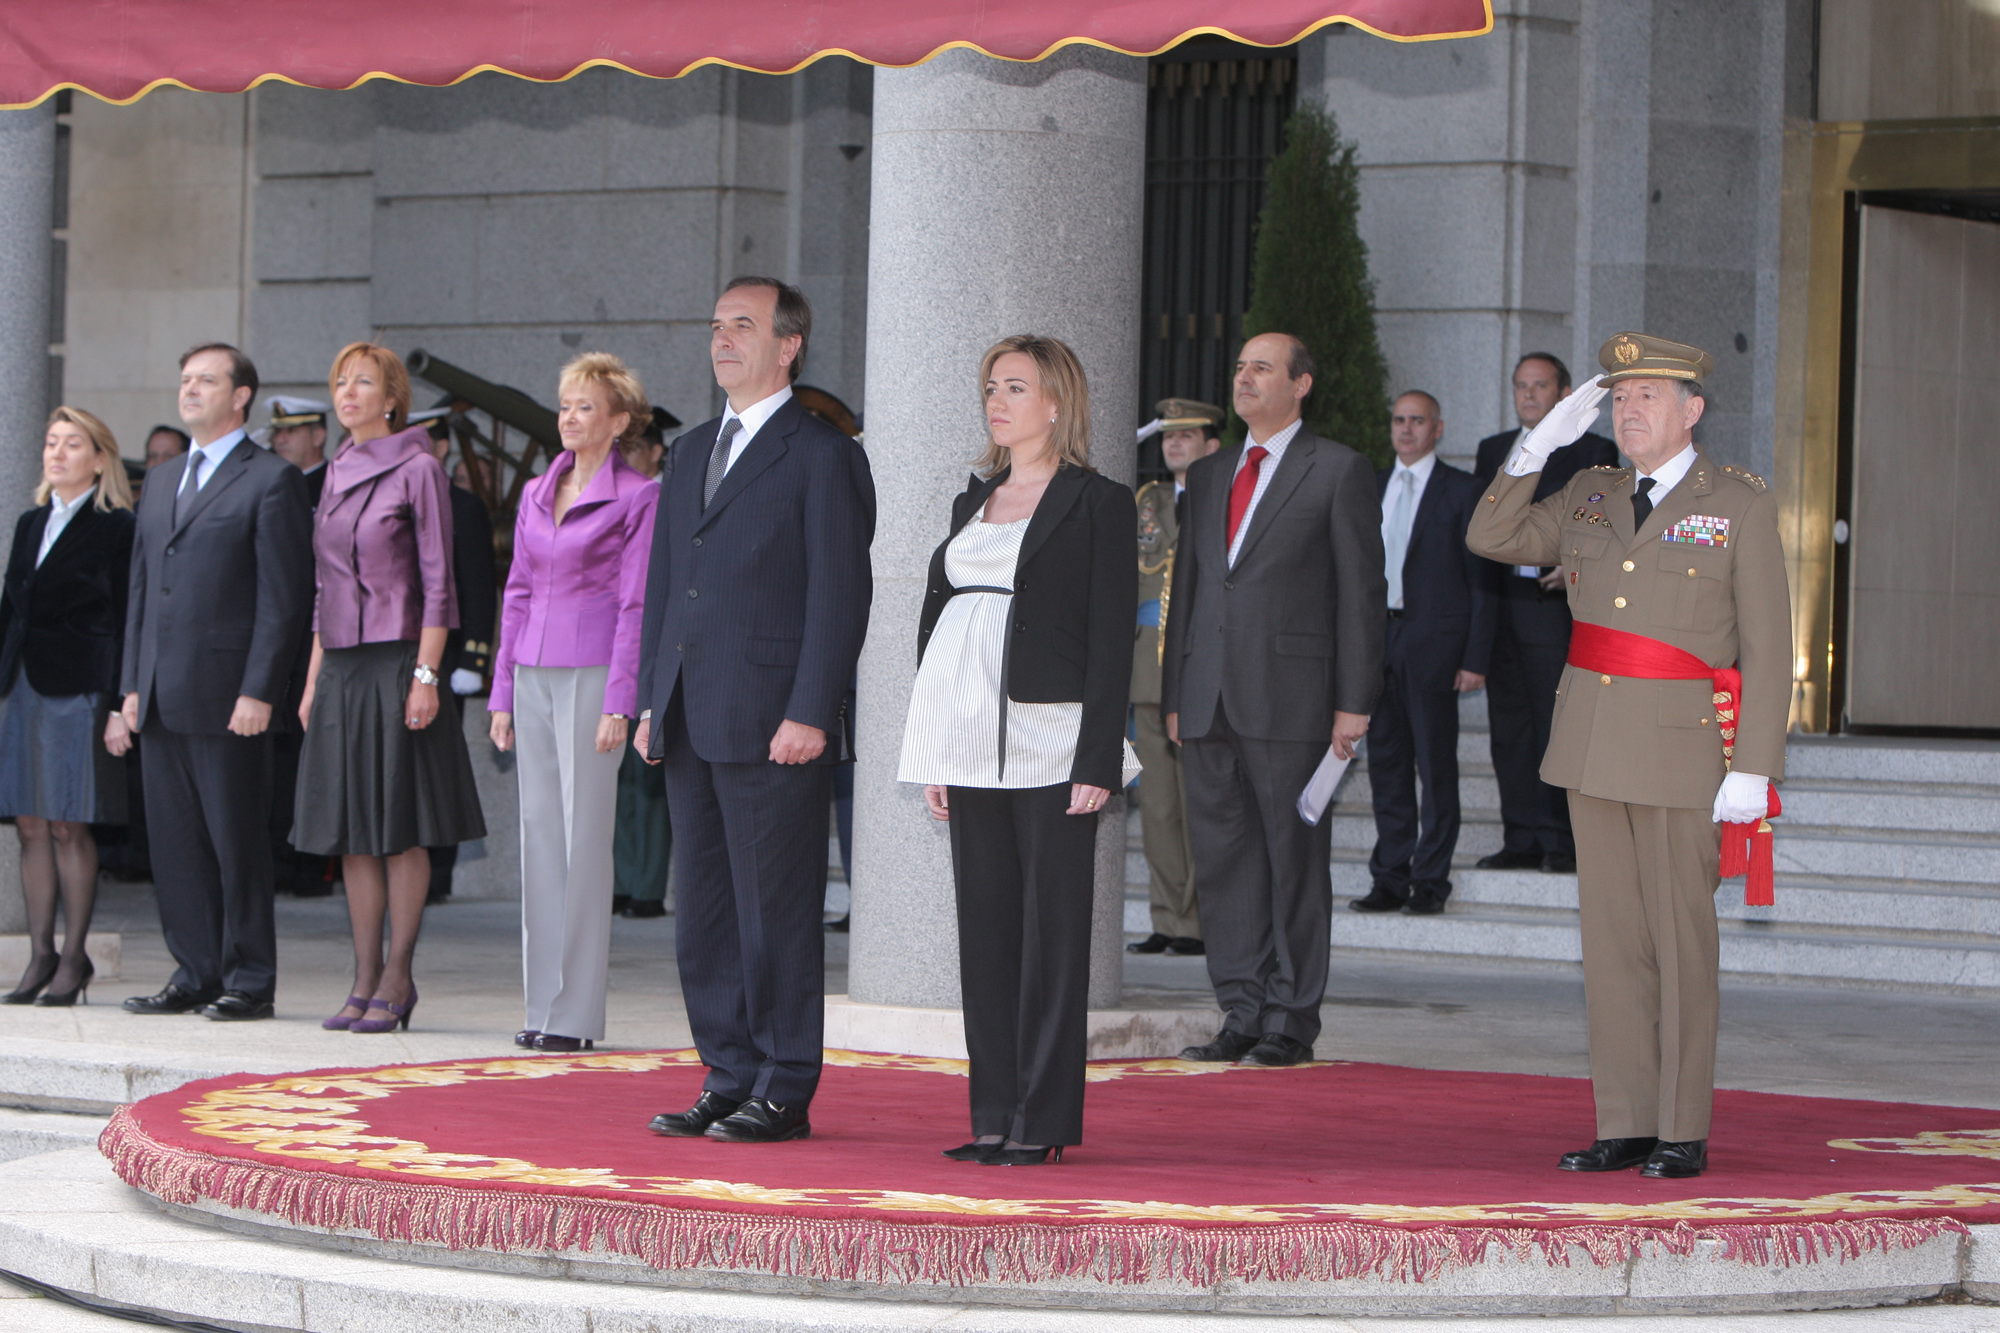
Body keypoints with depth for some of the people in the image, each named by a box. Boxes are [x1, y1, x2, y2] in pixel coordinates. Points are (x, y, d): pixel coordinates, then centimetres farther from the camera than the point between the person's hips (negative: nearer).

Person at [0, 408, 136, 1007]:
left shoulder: (116, 528, -4)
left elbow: (125, 622, -8)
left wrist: (118, 707, -13)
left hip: (77, 689, -6)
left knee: (69, 827, -4)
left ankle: (74, 957, 4)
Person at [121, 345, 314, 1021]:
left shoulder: (272, 479, -4)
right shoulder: (160, 481, 20)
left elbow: (284, 595, -9)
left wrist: (258, 691, -15)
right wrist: (133, 683, 12)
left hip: (227, 697, -7)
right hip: (161, 698, 7)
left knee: (238, 842, -2)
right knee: (175, 844, 8)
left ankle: (248, 981, 4)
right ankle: (196, 972, 15)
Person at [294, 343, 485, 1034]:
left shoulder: (418, 470, -6)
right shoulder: (338, 472, 14)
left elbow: (437, 582, -9)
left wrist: (426, 674, -15)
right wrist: (313, 678, 15)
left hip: (397, 662, -7)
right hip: (342, 666, 7)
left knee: (400, 827, -3)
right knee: (351, 832, 6)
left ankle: (397, 979, 1)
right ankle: (365, 979, 10)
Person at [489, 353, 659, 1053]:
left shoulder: (637, 497, -4)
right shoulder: (536, 494, 15)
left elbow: (636, 603, -8)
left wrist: (618, 704, -13)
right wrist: (502, 693, 13)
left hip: (593, 673, -6)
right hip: (533, 673, 6)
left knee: (584, 835, -6)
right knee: (538, 832, 6)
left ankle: (576, 1012, -3)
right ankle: (543, 1004, 10)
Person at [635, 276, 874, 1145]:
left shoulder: (823, 456, -4)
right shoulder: (691, 453, 18)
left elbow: (841, 593, -10)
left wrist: (809, 714, -16)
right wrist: (652, 700, 13)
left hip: (773, 726, -8)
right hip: (693, 727, 8)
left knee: (776, 912, -4)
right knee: (703, 916, 9)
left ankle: (784, 1094, 2)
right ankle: (730, 1081, 17)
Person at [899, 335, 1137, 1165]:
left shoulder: (1099, 504, -2)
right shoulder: (973, 501, 16)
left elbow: (1111, 639, -8)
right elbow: (938, 618, 17)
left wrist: (1098, 762, -14)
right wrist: (934, 755, 11)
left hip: (1050, 743, -6)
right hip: (973, 743, 6)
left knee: (1052, 927, -3)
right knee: (984, 925, 7)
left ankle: (1043, 1120, -1)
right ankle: (994, 1117, 11)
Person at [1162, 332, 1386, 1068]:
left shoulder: (1339, 471, 0)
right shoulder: (1209, 475, 17)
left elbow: (1362, 592, -3)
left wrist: (1353, 703, -9)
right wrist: (1174, 695, 13)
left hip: (1291, 699, -6)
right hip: (1209, 701, 6)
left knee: (1295, 861, -1)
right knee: (1222, 858, 5)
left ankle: (1291, 1020, 5)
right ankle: (1242, 1013, 12)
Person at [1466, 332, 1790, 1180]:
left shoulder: (1740, 505, -4)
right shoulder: (1593, 497, 12)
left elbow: (1767, 646, -7)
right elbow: (1491, 538, 9)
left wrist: (1753, 768, -14)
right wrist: (1538, 445, -1)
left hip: (1684, 746, -5)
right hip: (1592, 744, 5)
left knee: (1679, 941, -3)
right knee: (1612, 937, 6)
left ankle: (1684, 1133, 3)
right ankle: (1625, 1125, 10)